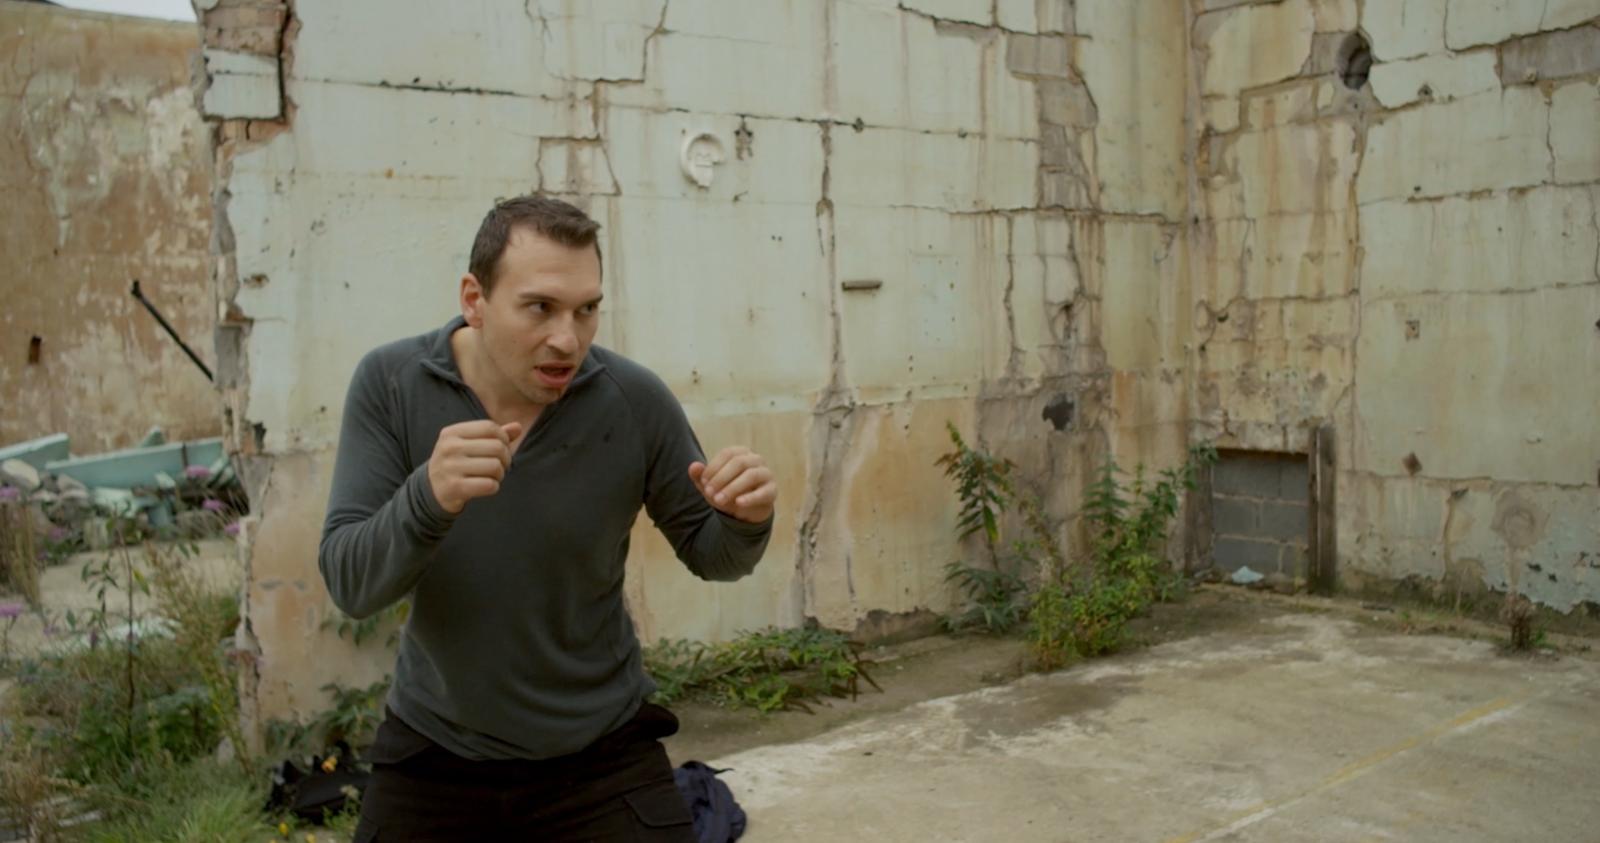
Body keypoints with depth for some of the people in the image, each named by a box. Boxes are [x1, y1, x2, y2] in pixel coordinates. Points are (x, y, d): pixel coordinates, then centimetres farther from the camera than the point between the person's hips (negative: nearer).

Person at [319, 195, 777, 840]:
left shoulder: (636, 401, -15)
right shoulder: (390, 384, -13)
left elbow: (707, 552, -1)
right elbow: (349, 585, -17)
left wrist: (744, 523, -25)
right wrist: (428, 498, -37)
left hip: (600, 753, 0)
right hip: (433, 753, 1)